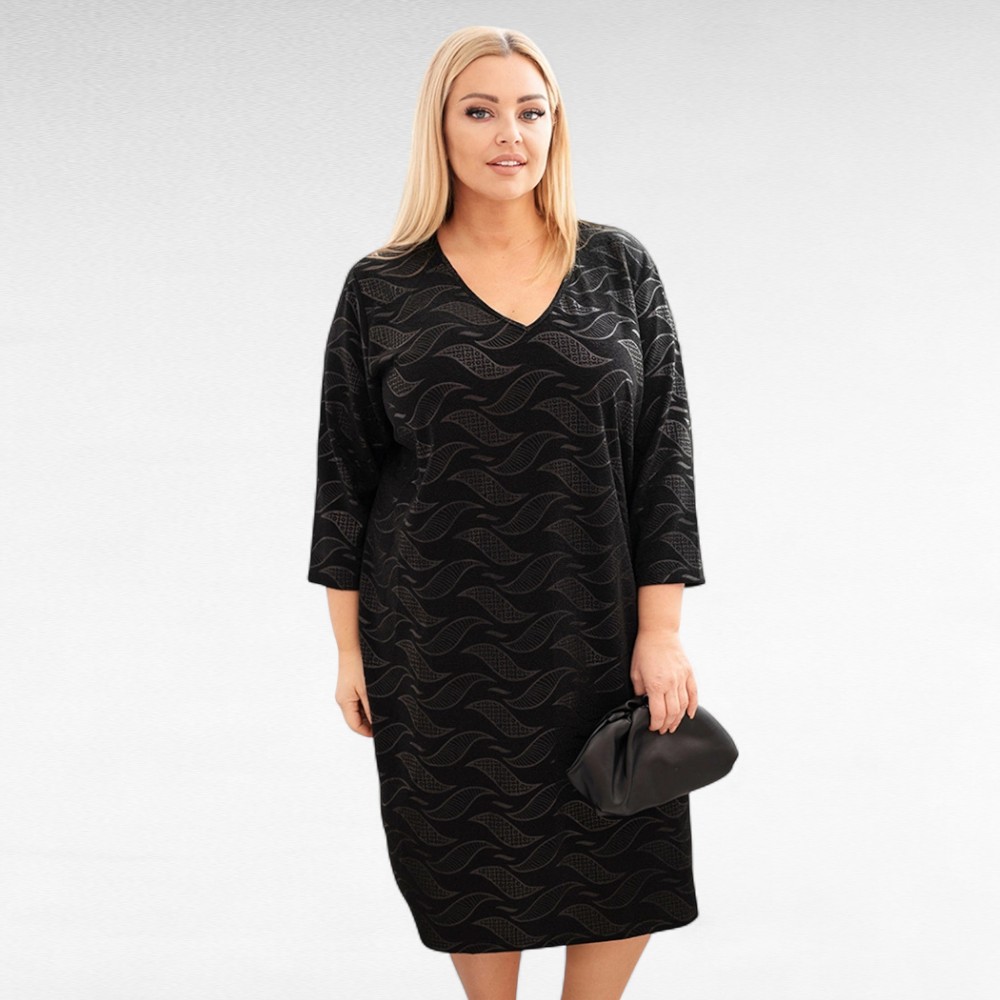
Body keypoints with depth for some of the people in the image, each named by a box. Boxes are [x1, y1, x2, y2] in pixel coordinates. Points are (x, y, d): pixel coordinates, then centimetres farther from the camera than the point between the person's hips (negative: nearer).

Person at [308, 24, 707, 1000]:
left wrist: (660, 630, -6)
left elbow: (665, 452, -1)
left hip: (595, 625, 1)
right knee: (472, 849, 11)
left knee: (626, 855, 6)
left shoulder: (618, 267, 1)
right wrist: (349, 646, 2)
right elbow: (346, 473, 3)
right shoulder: (382, 289, -1)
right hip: (437, 633, -1)